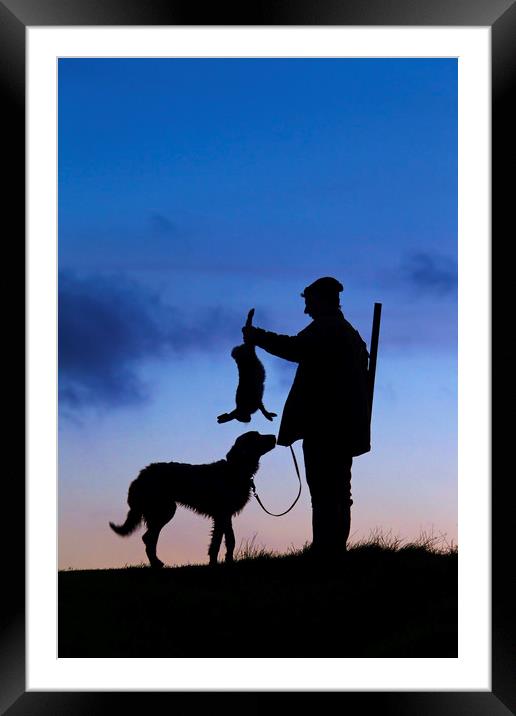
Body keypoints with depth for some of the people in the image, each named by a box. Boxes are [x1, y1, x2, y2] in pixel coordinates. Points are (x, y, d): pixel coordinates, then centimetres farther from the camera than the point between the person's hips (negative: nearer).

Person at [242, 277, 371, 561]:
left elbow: (296, 348, -26)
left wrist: (257, 336, -17)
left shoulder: (325, 328, -9)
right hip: (345, 428, 10)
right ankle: (337, 550, 14)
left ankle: (324, 551, -15)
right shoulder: (350, 333, 21)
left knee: (324, 494, -12)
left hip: (323, 426, -10)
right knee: (339, 492, 11)